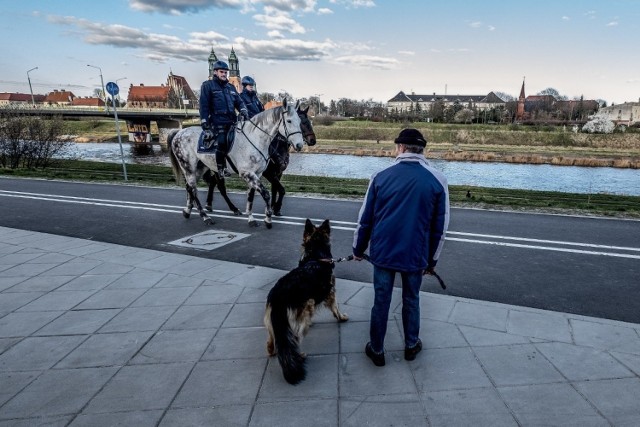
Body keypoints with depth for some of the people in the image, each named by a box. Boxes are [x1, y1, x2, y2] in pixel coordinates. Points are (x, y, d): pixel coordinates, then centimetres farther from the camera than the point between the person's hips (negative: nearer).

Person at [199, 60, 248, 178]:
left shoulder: (231, 87, 24)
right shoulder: (208, 85, 6)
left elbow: (239, 101, 21)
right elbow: (204, 105, -1)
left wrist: (243, 110, -2)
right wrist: (204, 122, -10)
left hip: (231, 121, 6)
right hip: (217, 121, -6)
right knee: (221, 142, -19)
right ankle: (221, 168, -13)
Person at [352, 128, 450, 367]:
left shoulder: (381, 176, -6)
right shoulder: (437, 181, -6)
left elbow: (365, 218, 0)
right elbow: (440, 227, 0)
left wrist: (358, 249, 13)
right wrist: (432, 259, 11)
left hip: (383, 252, 0)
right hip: (415, 255, 0)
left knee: (381, 301, 12)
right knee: (411, 300, 19)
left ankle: (376, 350, 26)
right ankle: (411, 346, 36)